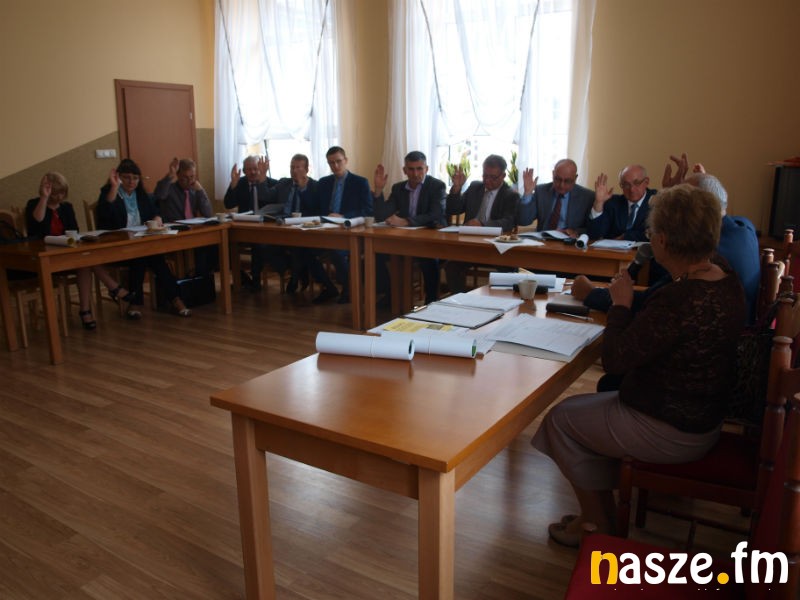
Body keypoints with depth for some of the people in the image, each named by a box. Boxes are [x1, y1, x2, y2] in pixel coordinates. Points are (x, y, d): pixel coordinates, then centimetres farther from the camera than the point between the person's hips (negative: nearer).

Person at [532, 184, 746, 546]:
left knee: (560, 418, 8)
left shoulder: (678, 300, -34)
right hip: (702, 418, 10)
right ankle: (604, 514, 32)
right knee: (588, 407, 24)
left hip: (669, 434, -9)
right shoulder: (726, 280, -3)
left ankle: (597, 523, 25)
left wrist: (621, 304, -15)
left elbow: (615, 360, -27)